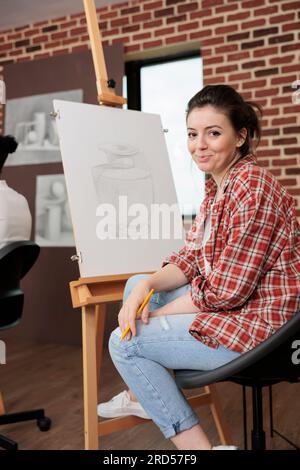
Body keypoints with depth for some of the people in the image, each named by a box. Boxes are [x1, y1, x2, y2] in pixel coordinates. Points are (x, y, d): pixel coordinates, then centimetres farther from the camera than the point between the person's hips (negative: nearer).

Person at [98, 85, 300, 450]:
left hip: (258, 324, -10)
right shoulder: (216, 187, 8)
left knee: (124, 344, -6)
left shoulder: (252, 188, -22)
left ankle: (197, 445, 2)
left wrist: (157, 316, -12)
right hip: (227, 305, 10)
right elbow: (191, 260, 8)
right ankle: (140, 395, 28)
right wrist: (146, 287, -10)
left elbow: (226, 290, -23)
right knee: (135, 285, 15)